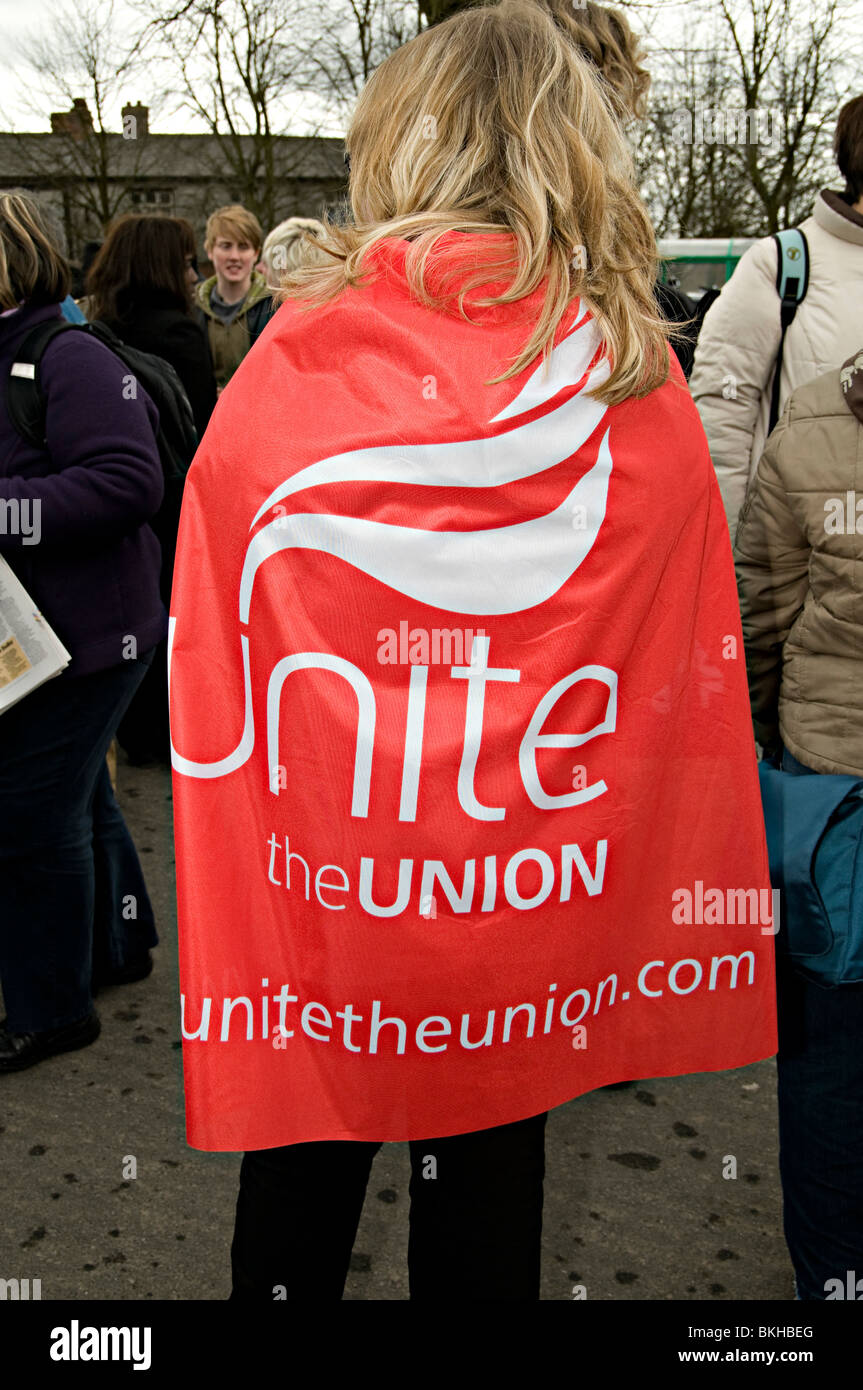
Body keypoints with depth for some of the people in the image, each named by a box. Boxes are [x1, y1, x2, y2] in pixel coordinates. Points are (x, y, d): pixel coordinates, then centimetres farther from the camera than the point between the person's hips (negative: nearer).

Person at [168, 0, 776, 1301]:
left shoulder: (290, 362, -12)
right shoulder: (641, 386, -10)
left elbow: (203, 678, -7)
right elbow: (688, 694, -4)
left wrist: (210, 934, 6)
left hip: (304, 908, 0)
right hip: (528, 929, 1)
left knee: (294, 1204, 22)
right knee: (486, 1205, 22)